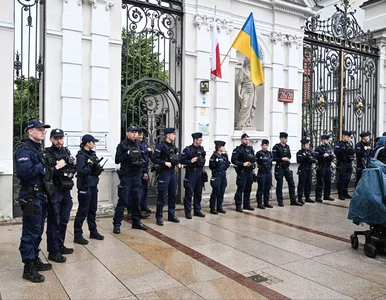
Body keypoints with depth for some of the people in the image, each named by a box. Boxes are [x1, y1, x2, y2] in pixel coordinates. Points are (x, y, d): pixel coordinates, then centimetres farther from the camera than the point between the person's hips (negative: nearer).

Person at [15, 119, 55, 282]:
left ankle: (35, 260, 29)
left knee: (38, 231, 17)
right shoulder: (24, 150, -14)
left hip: (41, 196, 9)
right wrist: (42, 167, -17)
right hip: (30, 197, -9)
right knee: (30, 233, -2)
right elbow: (23, 172, -28)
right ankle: (28, 268, 7)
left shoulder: (39, 149, 15)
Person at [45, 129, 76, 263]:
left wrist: (73, 164, -1)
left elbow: (73, 170, 18)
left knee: (64, 221, 15)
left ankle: (60, 245, 29)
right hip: (54, 191, -7)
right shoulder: (47, 153, -9)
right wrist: (57, 168, -24)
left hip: (66, 191, 7)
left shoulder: (66, 151, 11)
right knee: (54, 222, -1)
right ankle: (53, 251, 8)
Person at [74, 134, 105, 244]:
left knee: (93, 210, 17)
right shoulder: (81, 155, -13)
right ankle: (78, 235, 7)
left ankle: (93, 231, 29)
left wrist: (98, 169, -4)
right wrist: (91, 165, -20)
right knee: (83, 211, -2)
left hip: (93, 185, 8)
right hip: (85, 186, -8)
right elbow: (80, 171, -23)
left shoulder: (92, 154, 11)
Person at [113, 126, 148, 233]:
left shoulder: (138, 145, 13)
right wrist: (127, 154, -19)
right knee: (123, 200, -5)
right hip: (126, 176, -5)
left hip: (137, 176, 6)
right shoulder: (122, 145, -4)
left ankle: (136, 222, 22)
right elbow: (117, 160, -8)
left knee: (137, 200, 11)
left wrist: (141, 162, 4)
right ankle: (117, 224, 3)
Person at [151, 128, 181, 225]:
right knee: (162, 195, -3)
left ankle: (171, 215, 23)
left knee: (173, 195, 12)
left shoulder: (173, 146, 13)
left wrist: (178, 164, 4)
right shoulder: (161, 146, -9)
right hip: (164, 172, -7)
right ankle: (159, 217, 5)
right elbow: (154, 159, -14)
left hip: (173, 172, 7)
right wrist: (165, 163, -21)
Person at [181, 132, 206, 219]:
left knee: (198, 193, 12)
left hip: (200, 172, 6)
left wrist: (202, 161, 9)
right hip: (191, 173, -6)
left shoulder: (201, 149, 11)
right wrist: (190, 161, -18)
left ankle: (197, 210, 23)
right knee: (189, 193, -2)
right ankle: (188, 212, 7)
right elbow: (182, 160, -10)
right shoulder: (188, 149, -6)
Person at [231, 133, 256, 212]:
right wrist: (243, 164, -20)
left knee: (248, 189, 12)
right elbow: (233, 160, -14)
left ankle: (247, 205, 22)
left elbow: (254, 158, 25)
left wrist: (254, 163, 4)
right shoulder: (238, 149, -7)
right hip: (242, 172, -6)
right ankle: (238, 206, 3)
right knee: (240, 189, -4)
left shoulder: (251, 149, 15)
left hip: (250, 171, 7)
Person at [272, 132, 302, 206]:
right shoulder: (276, 147, -8)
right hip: (279, 168, -6)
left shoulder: (287, 147, 10)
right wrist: (282, 159, -18)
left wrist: (288, 159, 1)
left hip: (286, 167, 6)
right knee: (279, 185, 1)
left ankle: (293, 200, 13)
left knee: (291, 183, 5)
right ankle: (280, 201, 11)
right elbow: (274, 158, -13)